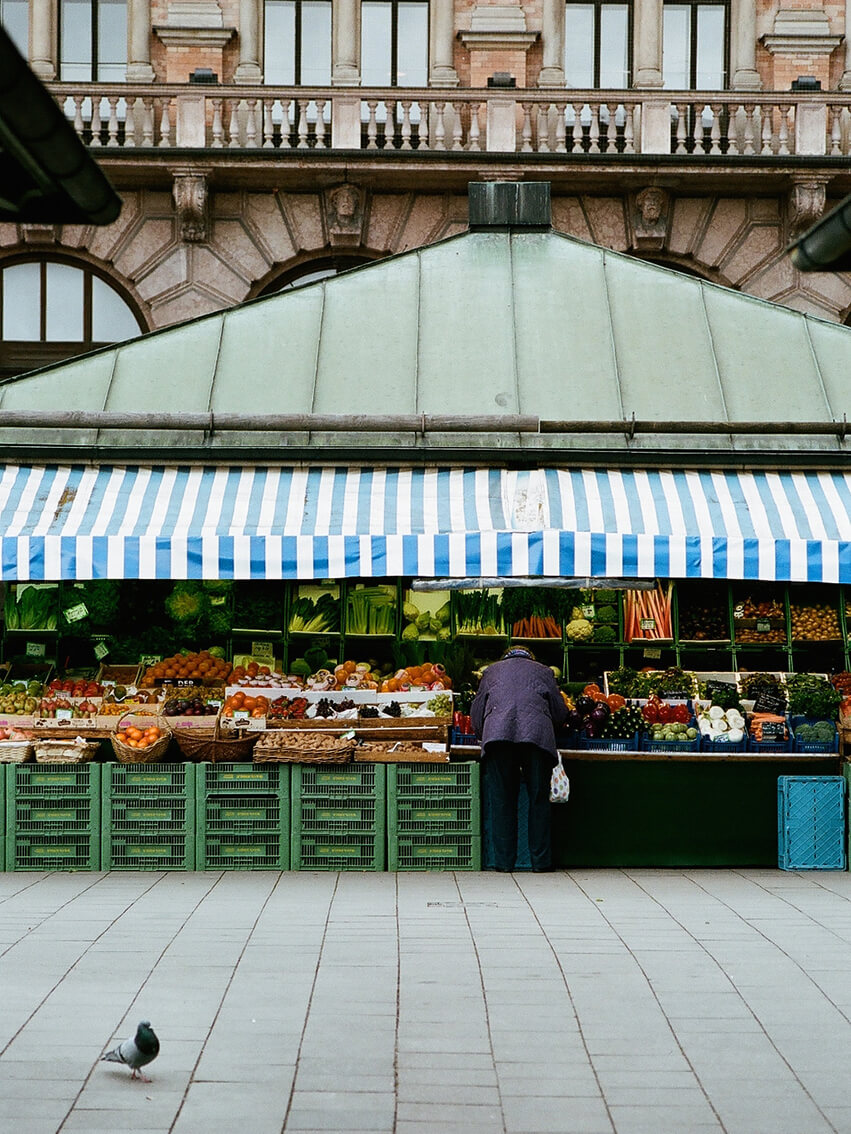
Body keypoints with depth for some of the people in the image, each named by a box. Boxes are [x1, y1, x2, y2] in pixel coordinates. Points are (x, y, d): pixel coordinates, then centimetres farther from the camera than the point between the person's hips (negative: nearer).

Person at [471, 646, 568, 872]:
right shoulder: (543, 671, 26)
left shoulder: (492, 670, 28)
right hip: (538, 733, 0)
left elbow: (476, 712, 25)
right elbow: (560, 712, 23)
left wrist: (484, 736, 38)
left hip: (497, 734, 0)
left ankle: (503, 860, 4)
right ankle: (541, 860, 6)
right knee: (538, 798, 6)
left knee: (501, 800, 5)